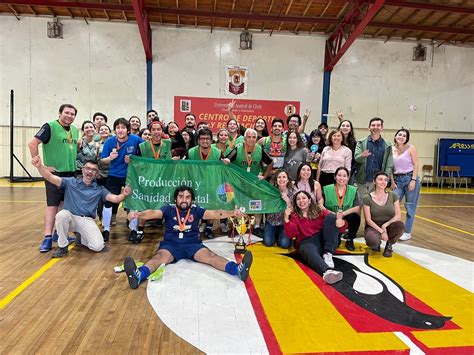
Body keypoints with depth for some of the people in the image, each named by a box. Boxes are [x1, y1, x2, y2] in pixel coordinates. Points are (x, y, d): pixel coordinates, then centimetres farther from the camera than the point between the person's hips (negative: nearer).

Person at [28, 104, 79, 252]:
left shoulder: (75, 130, 11)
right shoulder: (50, 127, -10)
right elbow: (32, 144, -16)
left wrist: (74, 163, 13)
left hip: (71, 173, 7)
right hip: (54, 173, -6)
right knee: (52, 206, -5)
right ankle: (47, 239, -1)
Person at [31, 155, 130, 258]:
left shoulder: (99, 189, 7)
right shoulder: (70, 182, 3)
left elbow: (115, 198, -1)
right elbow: (50, 177, -9)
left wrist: (123, 194, -25)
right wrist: (39, 166, -30)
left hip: (87, 221, 1)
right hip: (70, 217, -1)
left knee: (98, 246, -19)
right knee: (61, 215, -36)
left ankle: (80, 237, 18)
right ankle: (62, 246, -11)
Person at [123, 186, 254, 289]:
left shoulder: (196, 210, 5)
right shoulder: (169, 209, 2)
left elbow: (214, 213, -7)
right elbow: (153, 213, -14)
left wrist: (232, 213, -22)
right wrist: (138, 214, -35)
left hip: (192, 244, 1)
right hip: (171, 244, 0)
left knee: (210, 256, -24)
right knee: (160, 257, -32)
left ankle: (238, 269, -45)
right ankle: (138, 275, -60)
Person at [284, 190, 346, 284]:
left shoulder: (320, 211, 14)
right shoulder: (294, 216, 12)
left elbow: (332, 218, -1)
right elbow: (291, 234, -2)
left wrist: (341, 223, -26)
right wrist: (287, 219, -19)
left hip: (323, 240, 2)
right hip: (306, 243, -2)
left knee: (331, 217, -16)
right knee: (309, 252, -38)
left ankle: (328, 254, -24)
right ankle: (327, 271, -70)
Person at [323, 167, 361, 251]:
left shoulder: (353, 190, 2)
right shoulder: (327, 189, -2)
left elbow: (357, 208, -8)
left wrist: (343, 213, -24)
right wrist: (334, 214, -24)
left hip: (347, 219, 1)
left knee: (355, 217, -29)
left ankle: (350, 240, -1)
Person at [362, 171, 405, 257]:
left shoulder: (393, 196, -3)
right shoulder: (367, 198, -9)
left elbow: (398, 216, -5)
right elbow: (368, 220, -10)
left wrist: (385, 225, -19)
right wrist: (381, 231, -20)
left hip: (389, 226, 2)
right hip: (373, 226, -2)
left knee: (400, 225, -32)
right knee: (373, 241, -35)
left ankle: (389, 245, 0)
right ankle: (377, 243, 7)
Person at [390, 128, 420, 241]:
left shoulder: (410, 148, -3)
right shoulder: (391, 150, 4)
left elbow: (416, 165, -5)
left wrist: (413, 180, -13)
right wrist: (392, 182, 2)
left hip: (410, 178, -3)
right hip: (397, 180, 3)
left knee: (410, 207, 3)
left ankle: (407, 233, 14)